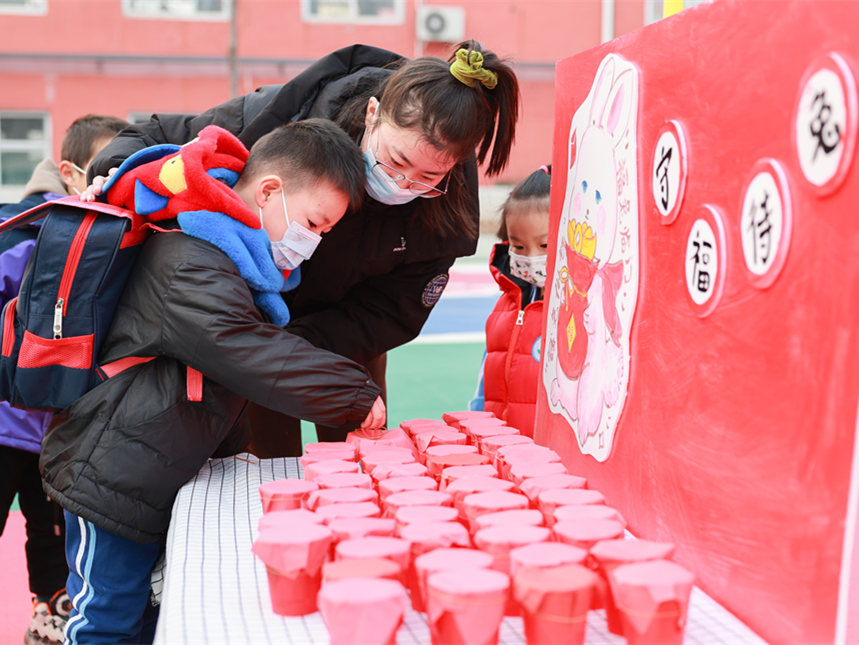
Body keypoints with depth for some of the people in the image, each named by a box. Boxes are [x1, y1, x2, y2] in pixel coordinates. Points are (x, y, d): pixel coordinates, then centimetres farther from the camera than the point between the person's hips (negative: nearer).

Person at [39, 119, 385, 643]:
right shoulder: (190, 264, -24)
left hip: (157, 477, 10)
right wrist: (357, 395, -25)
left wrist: (229, 446, 17)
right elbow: (252, 356, -30)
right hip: (114, 480, -10)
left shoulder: (224, 254, 12)